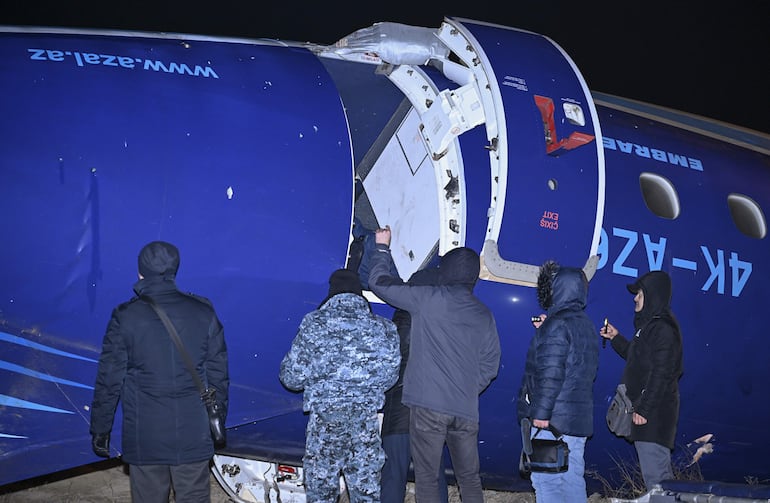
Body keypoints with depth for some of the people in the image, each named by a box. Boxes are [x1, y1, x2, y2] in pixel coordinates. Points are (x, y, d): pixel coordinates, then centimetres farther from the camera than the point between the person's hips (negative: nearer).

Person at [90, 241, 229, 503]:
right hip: (194, 437, 1)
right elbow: (219, 376, 3)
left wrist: (100, 430, 7)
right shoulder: (203, 312, -1)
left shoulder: (125, 317, -6)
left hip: (144, 439, -1)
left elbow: (109, 381, -3)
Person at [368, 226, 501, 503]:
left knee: (426, 480, 0)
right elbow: (490, 366, 14)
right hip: (466, 411, 4)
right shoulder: (484, 316, 10)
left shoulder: (429, 299, -3)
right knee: (469, 479, 13)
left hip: (428, 407, -4)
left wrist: (382, 246, 19)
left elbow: (379, 281, 4)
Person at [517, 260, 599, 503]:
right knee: (573, 478, 11)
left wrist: (540, 412, -18)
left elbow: (550, 372, -19)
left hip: (552, 419, -9)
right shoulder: (586, 325, 16)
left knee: (546, 479, -5)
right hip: (579, 417, 9)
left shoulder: (557, 324, -12)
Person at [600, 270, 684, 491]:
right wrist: (616, 338, 23)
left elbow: (661, 373, -20)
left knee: (654, 474, -12)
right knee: (659, 471, 14)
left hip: (654, 413, -11)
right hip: (644, 408, 11)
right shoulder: (649, 324, 17)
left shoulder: (663, 329, -14)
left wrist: (644, 409, -22)